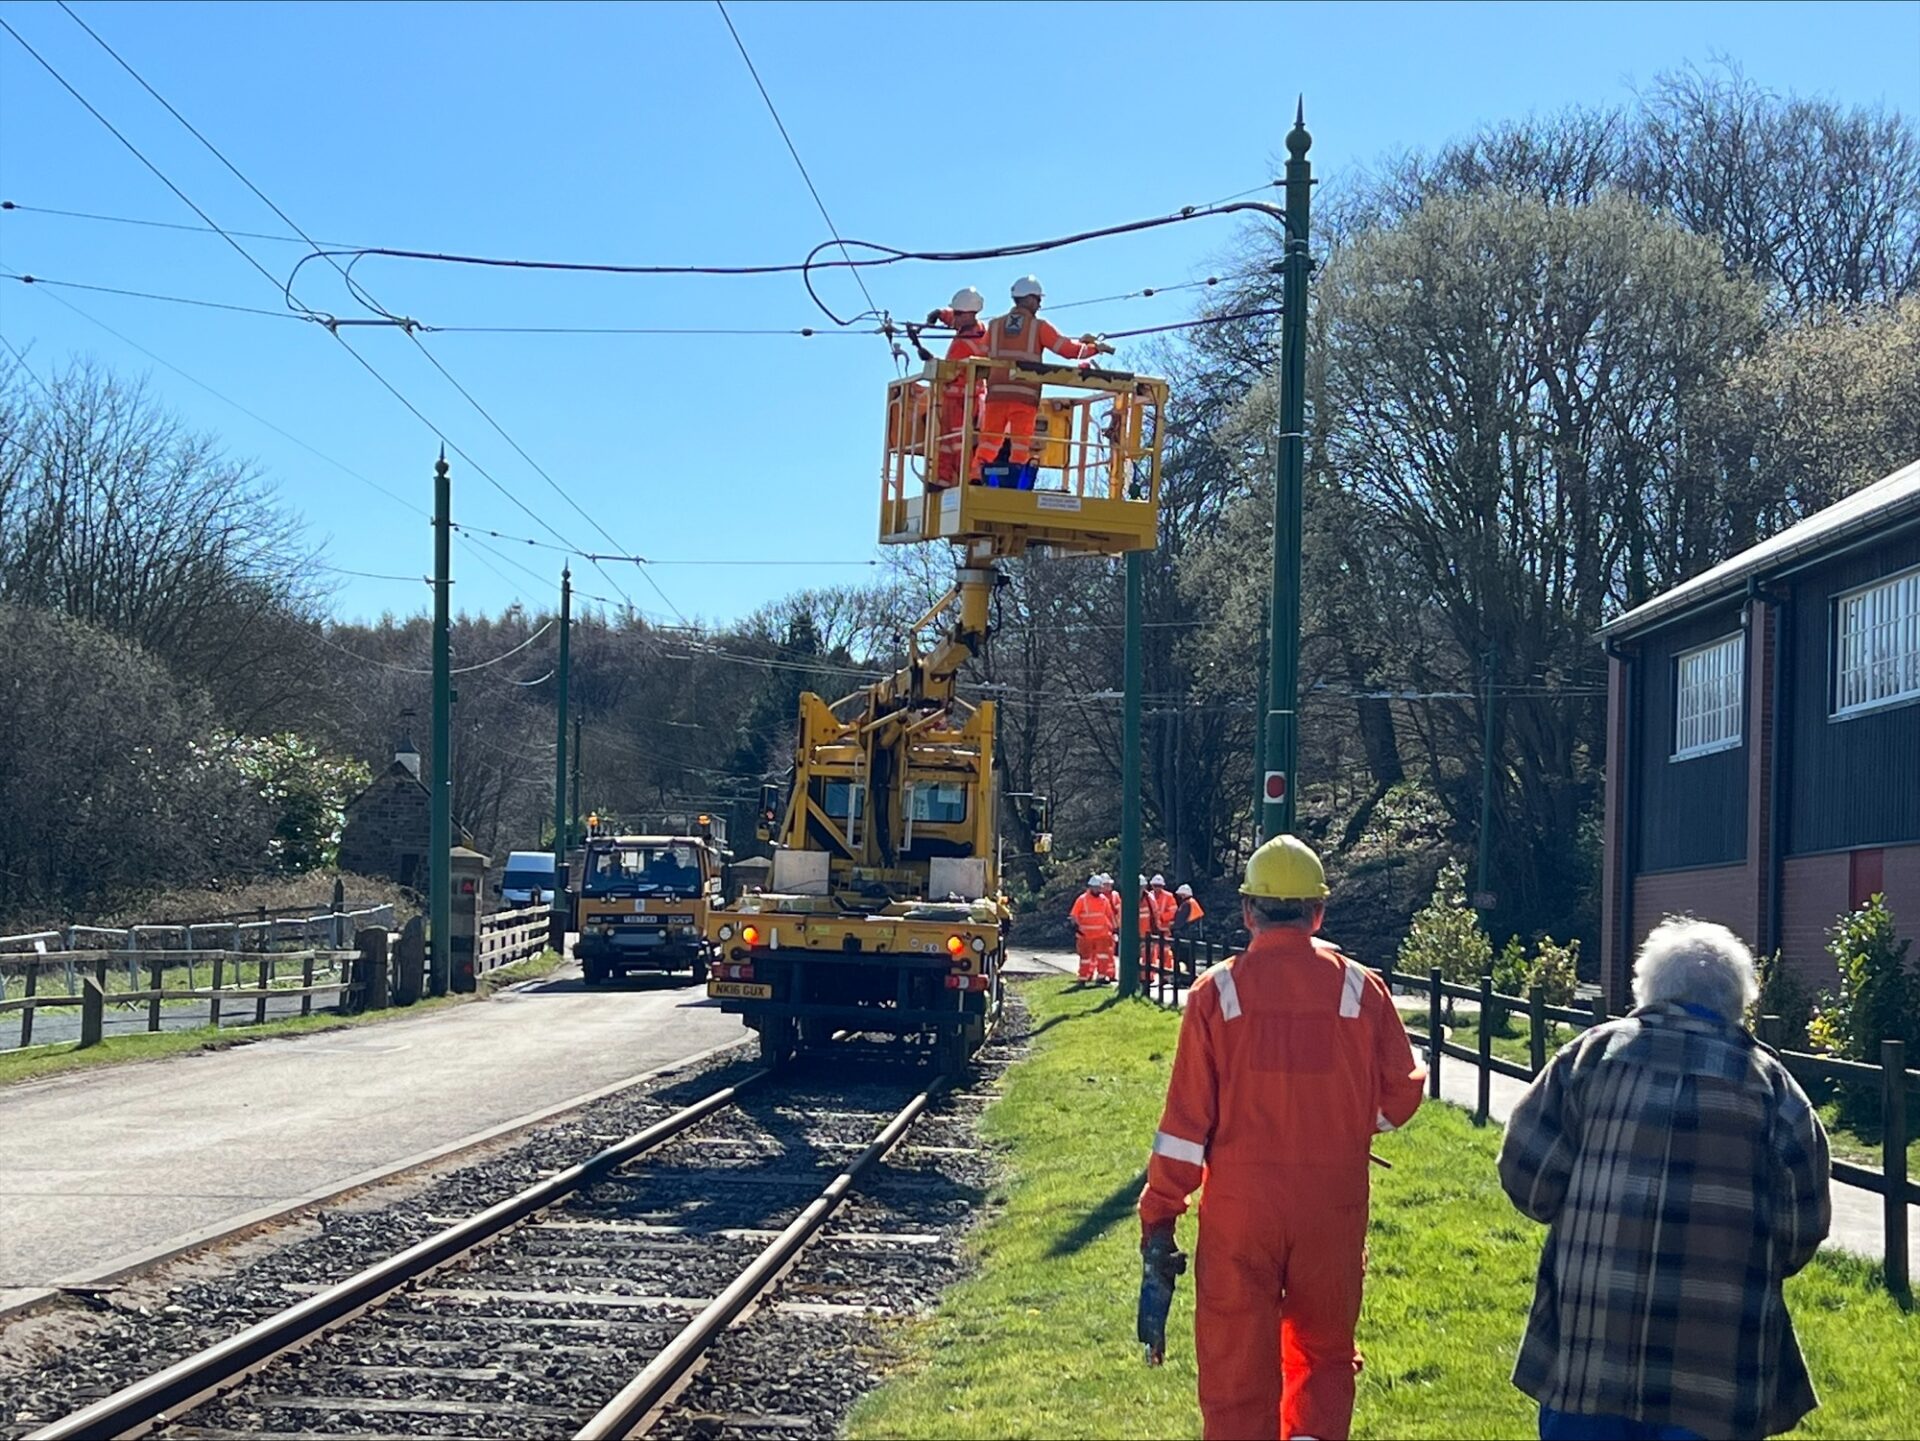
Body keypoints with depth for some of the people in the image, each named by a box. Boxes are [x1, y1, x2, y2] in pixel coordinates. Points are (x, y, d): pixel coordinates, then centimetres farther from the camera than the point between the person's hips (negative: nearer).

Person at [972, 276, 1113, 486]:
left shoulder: (994, 325, 14)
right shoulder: (1038, 327, 5)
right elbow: (1068, 349, 4)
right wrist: (1096, 348, 17)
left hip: (996, 393, 3)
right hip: (1025, 396, -3)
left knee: (988, 444, 4)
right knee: (1020, 446, -2)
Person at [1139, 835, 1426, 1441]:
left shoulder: (1218, 992, -5)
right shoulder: (1360, 988, -2)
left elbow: (1186, 1116, -6)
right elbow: (1399, 1098, 3)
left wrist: (1159, 1216, -2)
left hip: (1240, 1205, -1)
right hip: (1333, 1204, 1)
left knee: (1237, 1361, 7)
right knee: (1324, 1351, 18)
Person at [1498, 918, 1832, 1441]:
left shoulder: (1595, 1051, 4)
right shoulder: (1770, 1082, 3)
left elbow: (1528, 1174, 1)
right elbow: (1803, 1226, 2)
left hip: (1590, 1339, 1)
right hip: (1716, 1352, -1)